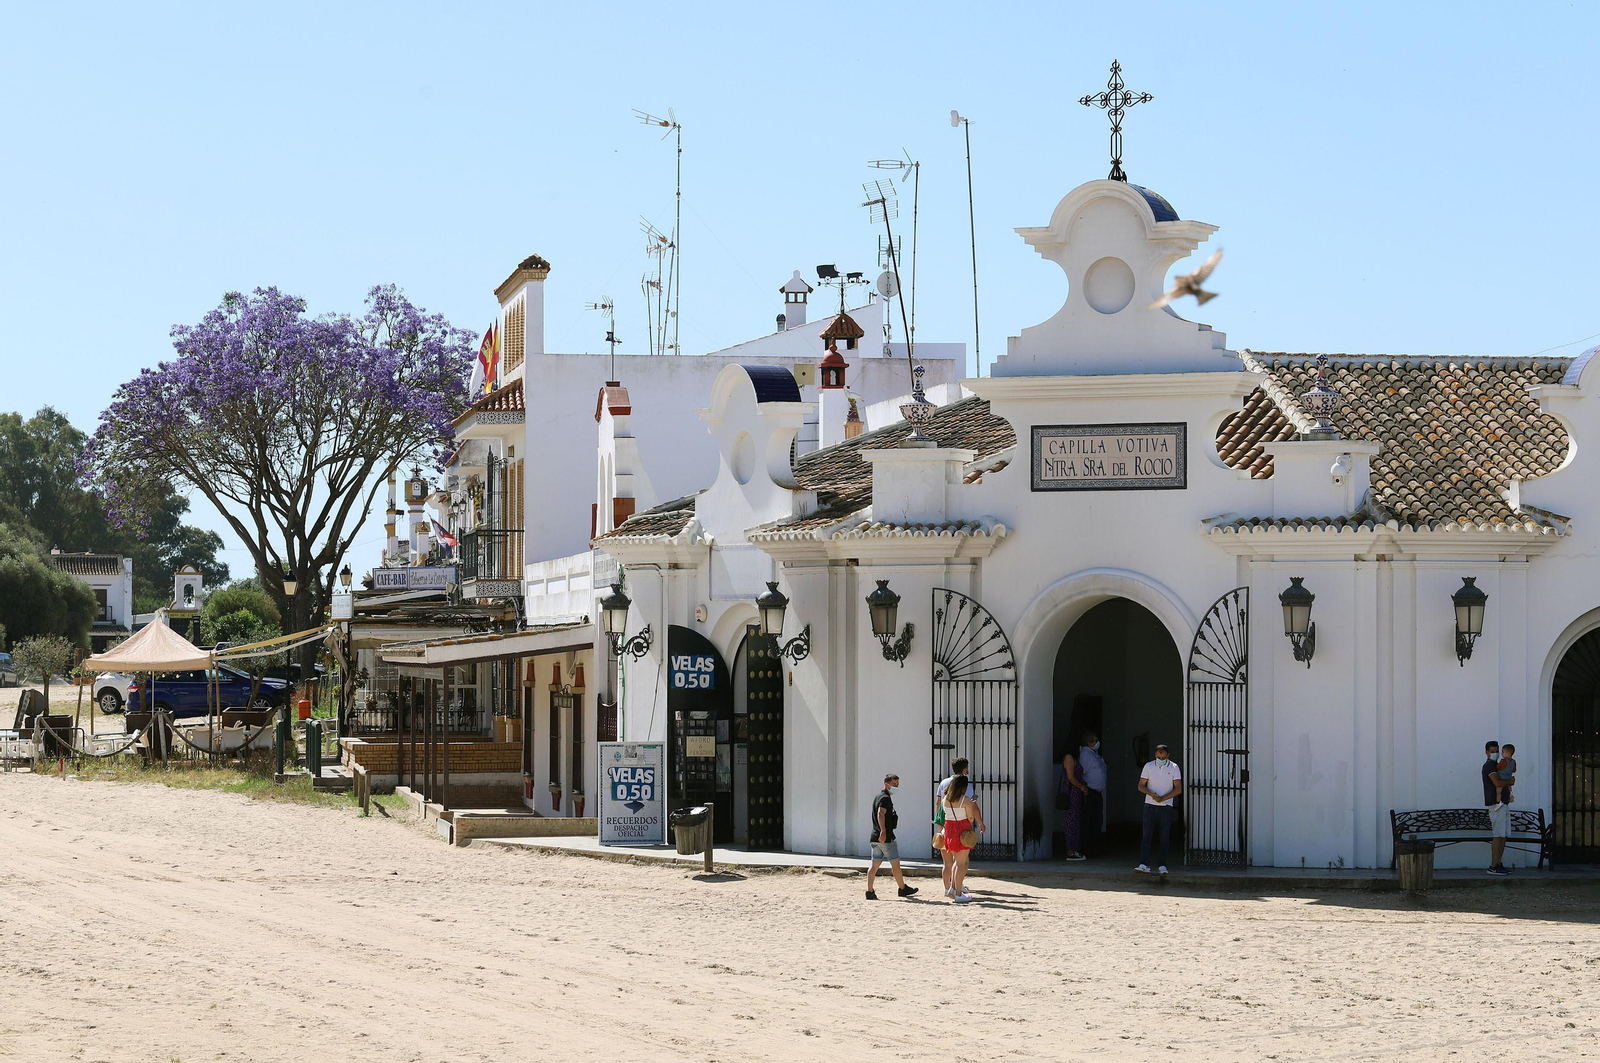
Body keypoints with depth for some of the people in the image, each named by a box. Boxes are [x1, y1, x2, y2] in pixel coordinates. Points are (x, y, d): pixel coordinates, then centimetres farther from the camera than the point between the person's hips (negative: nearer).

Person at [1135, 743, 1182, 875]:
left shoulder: (1173, 768, 1)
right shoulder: (1149, 766, 4)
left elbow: (1178, 789, -3)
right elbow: (1141, 786, 3)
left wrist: (1163, 798, -15)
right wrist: (1152, 795, -16)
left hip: (1166, 806, 0)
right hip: (1150, 805, 0)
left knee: (1164, 838, 1)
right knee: (1147, 835, -8)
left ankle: (1162, 865, 6)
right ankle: (1144, 865, -13)